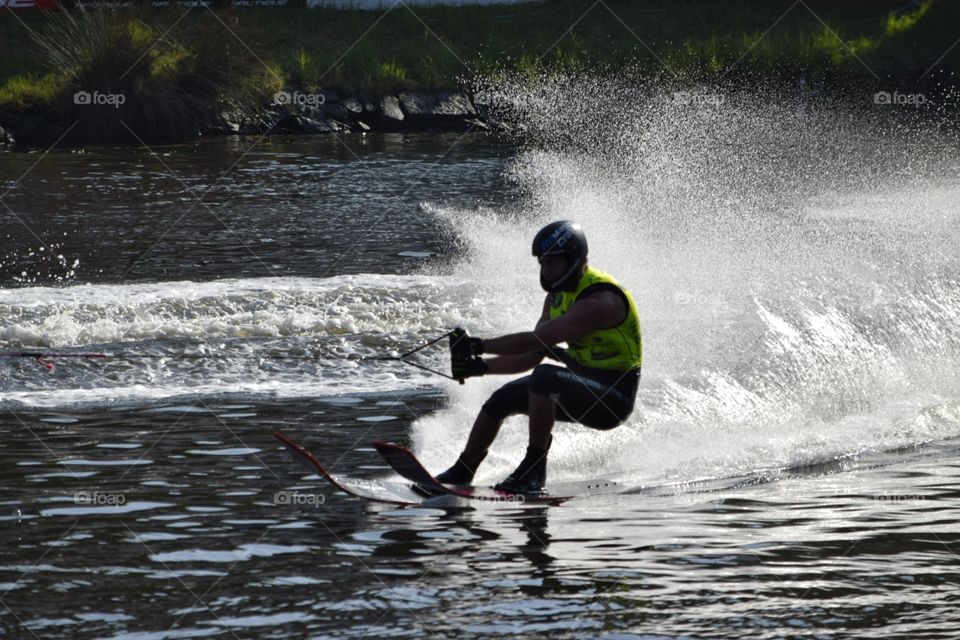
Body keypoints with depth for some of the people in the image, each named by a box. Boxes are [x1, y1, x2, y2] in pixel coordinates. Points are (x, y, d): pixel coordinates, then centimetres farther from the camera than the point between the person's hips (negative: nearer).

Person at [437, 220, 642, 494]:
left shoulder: (599, 300, -24)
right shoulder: (559, 295, 7)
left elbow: (536, 341, -27)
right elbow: (532, 356, 9)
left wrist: (478, 346, -24)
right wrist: (480, 366, -4)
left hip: (613, 398, -10)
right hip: (585, 385, 10)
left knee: (544, 377, -33)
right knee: (504, 398, 7)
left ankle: (534, 469, -27)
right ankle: (461, 473, 19)